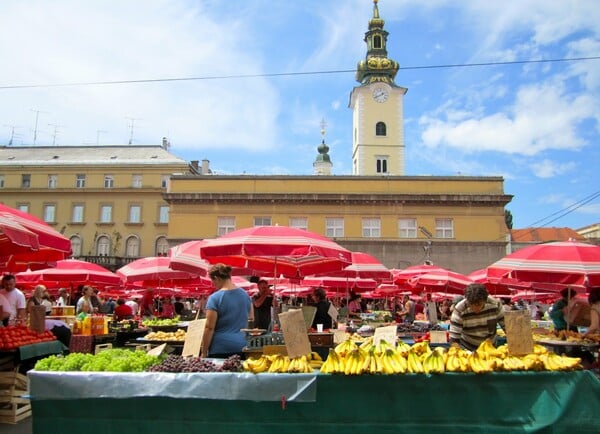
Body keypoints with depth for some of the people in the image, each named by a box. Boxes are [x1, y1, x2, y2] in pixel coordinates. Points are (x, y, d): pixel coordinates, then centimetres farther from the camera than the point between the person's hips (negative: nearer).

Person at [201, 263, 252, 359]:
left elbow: (209, 327, -12)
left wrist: (203, 352, -6)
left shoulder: (214, 298, -11)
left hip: (220, 348, -5)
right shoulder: (245, 295, 7)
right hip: (242, 347, 5)